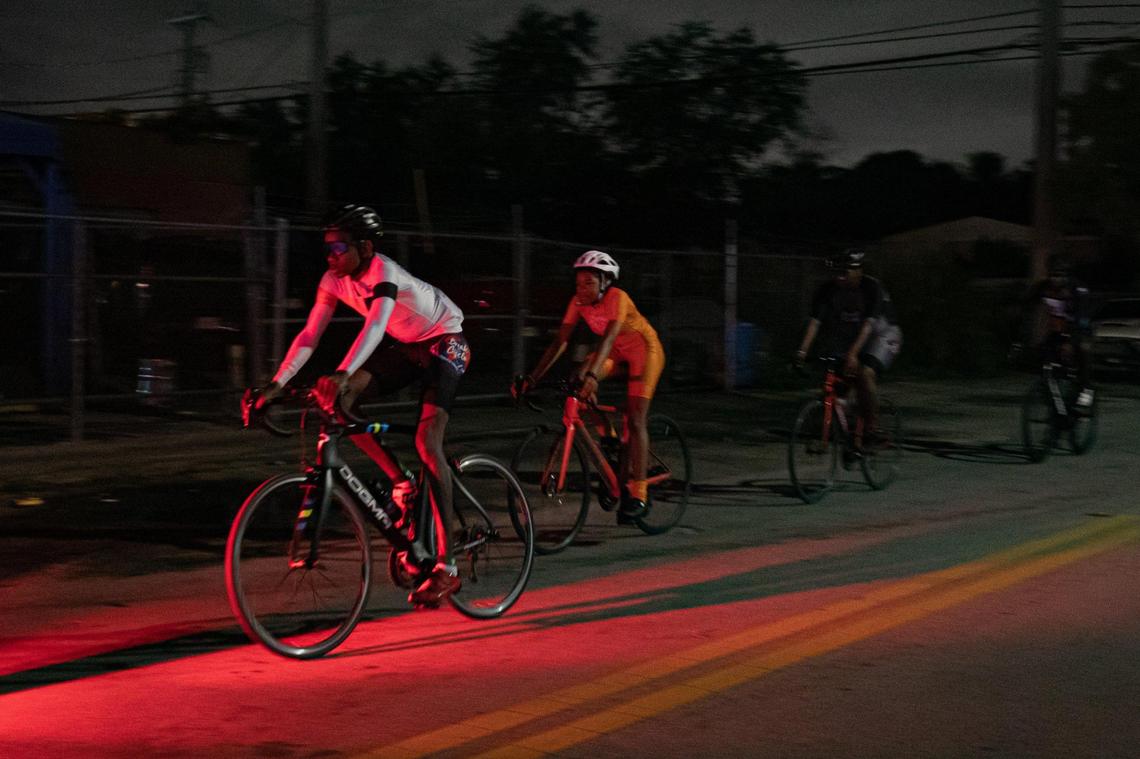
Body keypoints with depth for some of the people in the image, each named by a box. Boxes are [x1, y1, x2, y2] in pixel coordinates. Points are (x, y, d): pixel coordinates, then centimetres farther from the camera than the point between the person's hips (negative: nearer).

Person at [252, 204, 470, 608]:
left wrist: (341, 374, -62)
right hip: (404, 346, 7)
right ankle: (402, 485, -3)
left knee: (426, 441, -23)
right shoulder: (335, 281, -9)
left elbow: (375, 326, -47)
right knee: (337, 401, -15)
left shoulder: (384, 273, -30)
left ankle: (446, 567, -23)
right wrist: (275, 385, -21)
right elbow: (309, 335, -11)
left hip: (444, 343, -7)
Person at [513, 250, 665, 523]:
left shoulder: (617, 298, -30)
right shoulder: (579, 302, -14)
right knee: (578, 381, -20)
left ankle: (638, 495, -12)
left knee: (635, 419, -15)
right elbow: (560, 341, -18)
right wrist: (532, 378, -27)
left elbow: (608, 337, -44)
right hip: (618, 350, 6)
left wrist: (592, 374, -59)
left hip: (645, 350, -6)